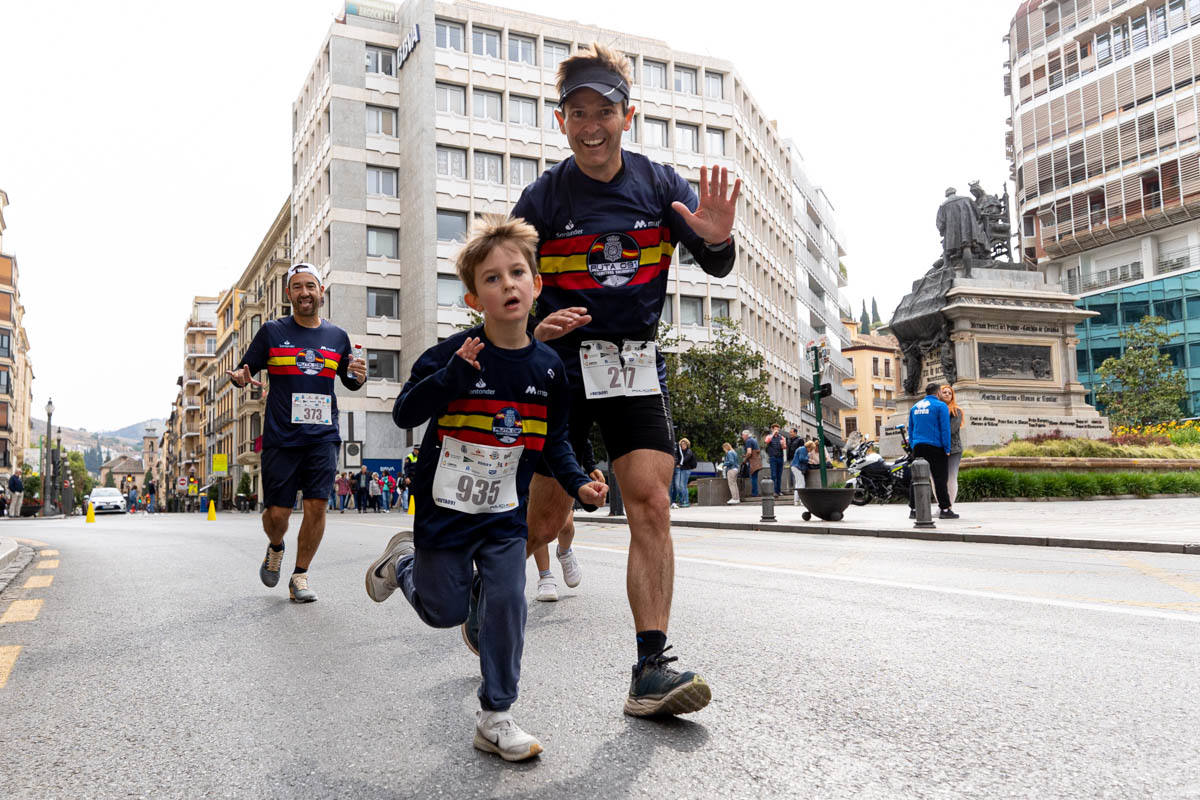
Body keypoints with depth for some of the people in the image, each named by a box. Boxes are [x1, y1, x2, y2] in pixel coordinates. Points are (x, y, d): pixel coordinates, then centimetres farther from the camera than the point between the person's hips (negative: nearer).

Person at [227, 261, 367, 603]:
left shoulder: (337, 336, 10)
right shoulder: (271, 331, 4)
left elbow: (350, 382, 21)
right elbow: (243, 371, 8)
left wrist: (359, 375, -2)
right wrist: (241, 377, -16)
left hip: (323, 436, 1)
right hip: (281, 435, -1)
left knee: (316, 505, -7)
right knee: (277, 512, -1)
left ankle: (300, 576, 10)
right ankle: (275, 548, 34)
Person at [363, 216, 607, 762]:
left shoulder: (548, 367, -3)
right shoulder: (453, 353, -15)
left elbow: (554, 440, 9)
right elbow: (404, 413, -17)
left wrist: (578, 484, -5)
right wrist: (453, 374, -31)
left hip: (506, 515, 3)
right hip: (446, 508, -2)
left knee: (506, 605, -4)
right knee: (445, 611, 10)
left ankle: (495, 718, 13)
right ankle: (405, 560, 43)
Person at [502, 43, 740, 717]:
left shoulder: (658, 183, 2)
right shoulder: (542, 198, -3)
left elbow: (717, 268, 2)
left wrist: (716, 239, -21)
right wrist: (534, 325, -19)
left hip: (637, 364, 2)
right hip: (561, 364, -2)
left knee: (652, 506, -11)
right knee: (546, 518, 2)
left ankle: (651, 669, -6)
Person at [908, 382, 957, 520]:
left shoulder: (914, 407, 15)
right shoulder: (940, 406, -2)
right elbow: (945, 429, -7)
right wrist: (947, 449, -3)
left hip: (918, 447, 5)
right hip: (935, 447, -5)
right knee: (940, 478, -3)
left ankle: (913, 510, 6)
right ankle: (945, 509, -3)